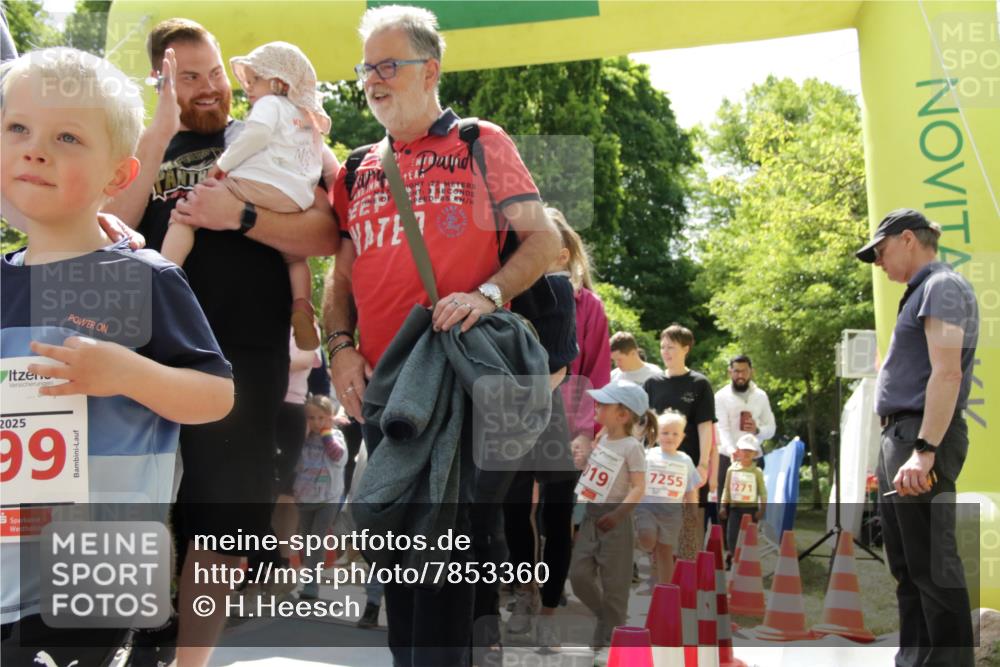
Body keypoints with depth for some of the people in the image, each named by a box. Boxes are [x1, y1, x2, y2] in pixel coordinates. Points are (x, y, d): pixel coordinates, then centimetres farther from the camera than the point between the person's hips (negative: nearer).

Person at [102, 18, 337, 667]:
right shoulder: (144, 150, 14)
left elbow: (325, 236, -3)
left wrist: (240, 216, -17)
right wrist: (160, 136, -10)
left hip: (247, 358, -2)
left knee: (220, 524, 4)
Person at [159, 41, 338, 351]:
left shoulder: (270, 104, 11)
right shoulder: (312, 122, 33)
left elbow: (257, 134, -10)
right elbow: (332, 170, 33)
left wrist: (222, 164, -5)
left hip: (258, 185, -7)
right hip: (296, 203, 7)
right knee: (294, 257, 29)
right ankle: (302, 304, 3)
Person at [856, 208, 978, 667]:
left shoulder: (942, 287, -9)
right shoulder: (922, 291, 21)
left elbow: (947, 373, -21)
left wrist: (924, 450, -28)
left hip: (923, 438, -11)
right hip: (900, 437, 11)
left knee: (930, 564, -9)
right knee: (906, 564, 14)